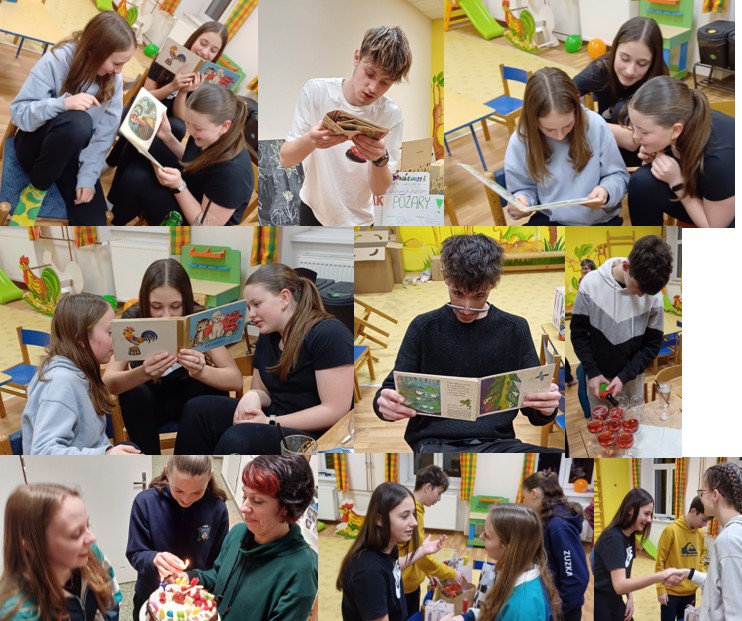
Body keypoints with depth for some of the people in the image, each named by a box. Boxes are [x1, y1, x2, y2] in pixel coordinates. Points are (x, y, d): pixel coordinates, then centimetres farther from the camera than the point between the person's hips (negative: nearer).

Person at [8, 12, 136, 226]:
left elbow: (104, 136, -9)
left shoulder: (113, 80, -7)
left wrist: (87, 177, -21)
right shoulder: (57, 61, -20)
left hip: (73, 153, 4)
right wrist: (63, 103, -39)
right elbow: (18, 112, -22)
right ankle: (36, 190, -17)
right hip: (37, 144, -3)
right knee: (77, 122, -39)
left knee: (94, 223, -22)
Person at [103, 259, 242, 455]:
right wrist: (143, 372, -52)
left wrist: (201, 371, -48)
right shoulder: (133, 319, -22)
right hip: (149, 403, 0)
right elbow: (108, 381, -32)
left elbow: (235, 380, -27)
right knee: (134, 393, -31)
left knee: (213, 390, -29)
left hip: (188, 399, 0)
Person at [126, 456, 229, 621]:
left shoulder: (217, 508, -17)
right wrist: (154, 559, -32)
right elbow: (135, 555, -13)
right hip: (151, 600, 0)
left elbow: (218, 563, -5)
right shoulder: (145, 502, -19)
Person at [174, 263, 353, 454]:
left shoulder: (328, 335, -13)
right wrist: (253, 396, -6)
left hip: (314, 436, -8)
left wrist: (270, 422, -19)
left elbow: (335, 410, -18)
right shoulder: (267, 337, 13)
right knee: (198, 409, -10)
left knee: (238, 438, -34)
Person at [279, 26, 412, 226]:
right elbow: (285, 158, -15)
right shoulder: (316, 91, -16)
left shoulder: (391, 115, -16)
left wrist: (380, 159, -36)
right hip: (313, 210, 0)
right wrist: (310, 141, -36)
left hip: (356, 220, 0)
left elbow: (380, 189, -15)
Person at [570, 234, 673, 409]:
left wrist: (625, 376, -15)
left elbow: (653, 344, -8)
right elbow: (578, 332, -8)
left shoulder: (654, 296, -18)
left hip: (632, 378, 0)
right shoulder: (592, 284, -19)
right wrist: (592, 372, -13)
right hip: (597, 375, 0)